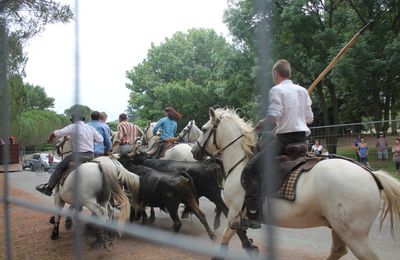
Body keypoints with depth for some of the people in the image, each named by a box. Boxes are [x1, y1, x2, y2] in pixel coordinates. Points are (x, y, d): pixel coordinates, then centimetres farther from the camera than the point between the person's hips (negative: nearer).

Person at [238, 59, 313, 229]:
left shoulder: (276, 90, -5)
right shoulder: (303, 90, 15)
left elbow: (274, 115, -17)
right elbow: (309, 118, 16)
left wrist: (261, 125, 0)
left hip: (284, 139, -8)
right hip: (302, 139, 8)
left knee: (250, 169, -9)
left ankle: (253, 216, -17)